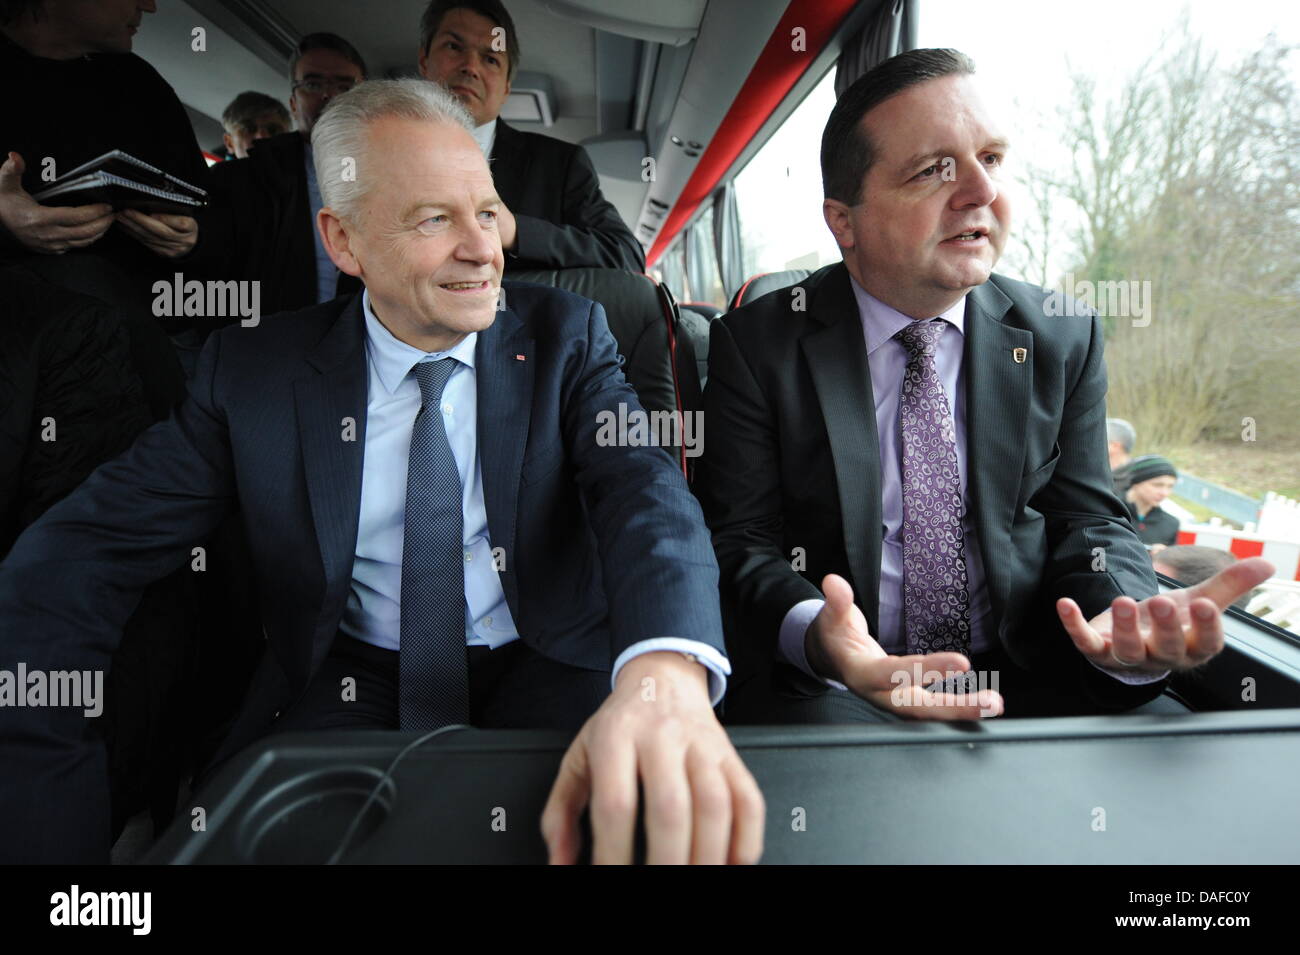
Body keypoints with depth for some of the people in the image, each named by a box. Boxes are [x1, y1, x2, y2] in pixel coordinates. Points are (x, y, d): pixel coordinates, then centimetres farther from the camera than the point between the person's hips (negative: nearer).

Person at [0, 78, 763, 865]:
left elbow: (643, 485, -20)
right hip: (353, 687, 1)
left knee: (644, 805, -27)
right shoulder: (254, 369, -3)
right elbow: (89, 549, -6)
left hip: (548, 668, 0)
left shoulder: (564, 336, -4)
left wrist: (665, 673, -43)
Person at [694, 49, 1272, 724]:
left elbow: (1085, 518, 6)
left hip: (1024, 671, 4)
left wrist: (1126, 613, -17)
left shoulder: (1065, 340, 4)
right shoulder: (757, 345, -6)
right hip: (831, 685, -3)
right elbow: (741, 541, -8)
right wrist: (812, 634, -30)